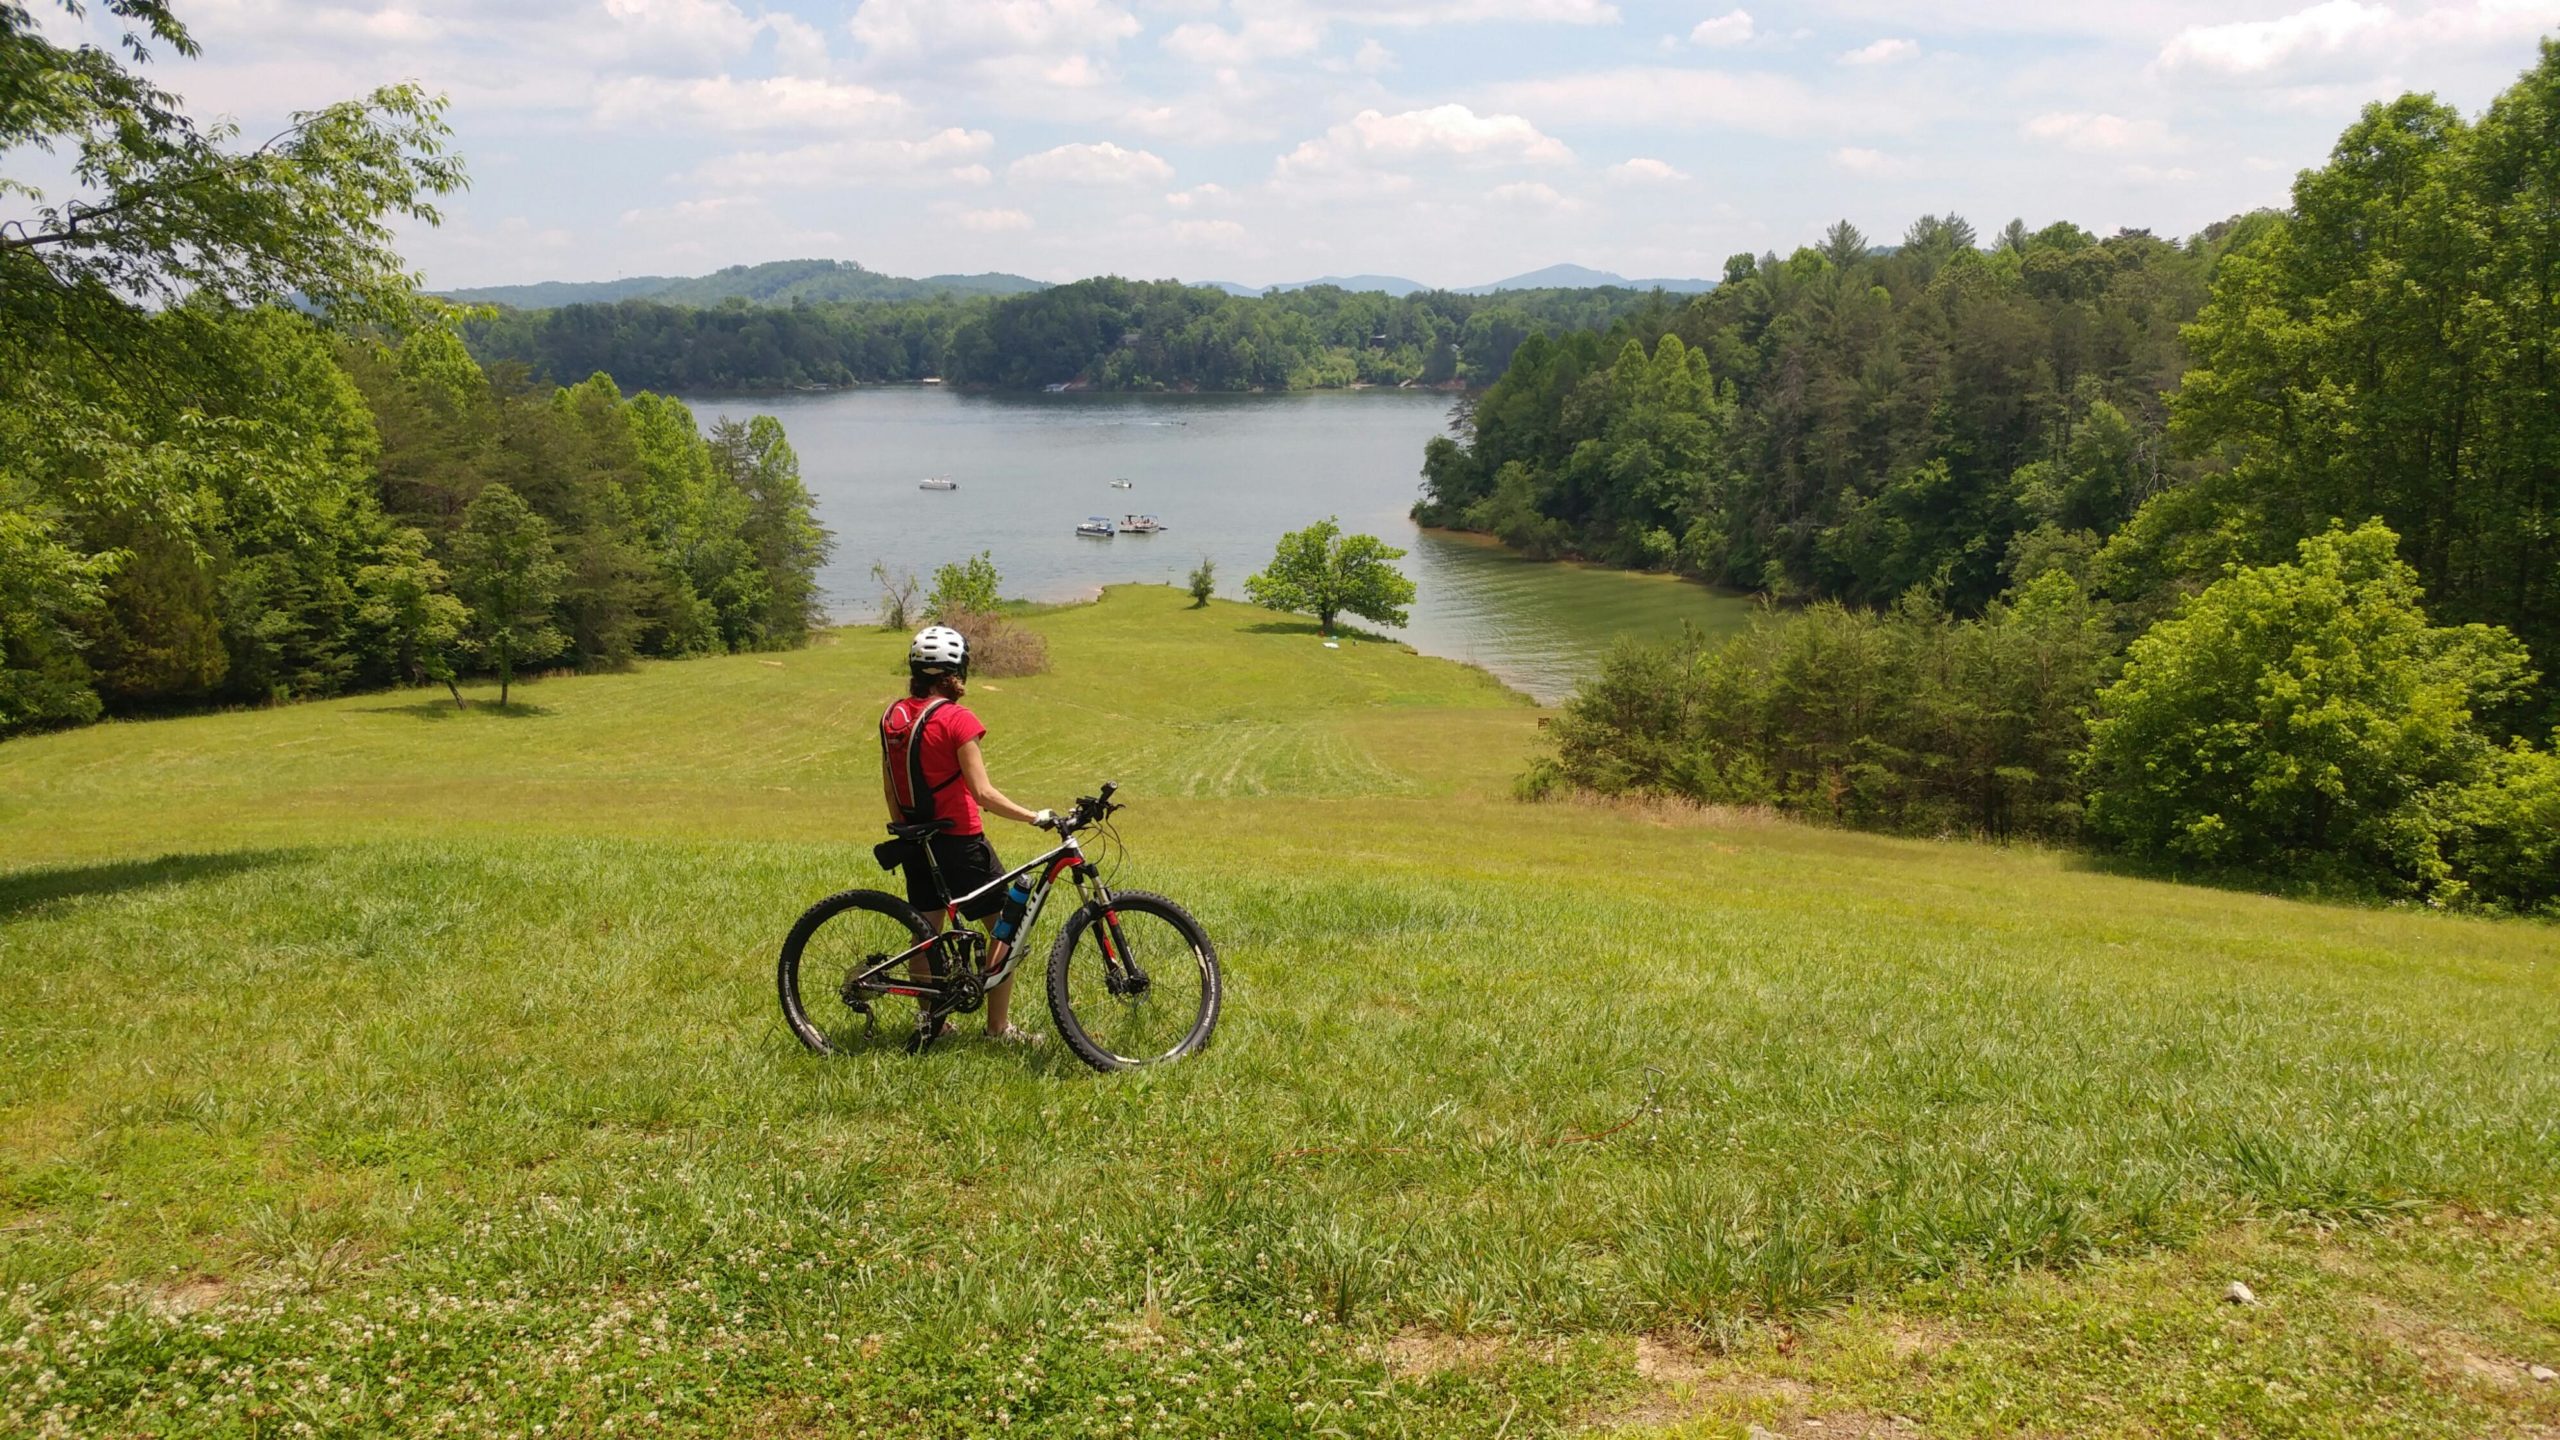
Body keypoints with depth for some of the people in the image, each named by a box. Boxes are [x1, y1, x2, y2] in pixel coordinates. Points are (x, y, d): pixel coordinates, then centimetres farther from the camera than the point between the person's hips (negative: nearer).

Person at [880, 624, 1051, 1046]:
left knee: (926, 928, 17)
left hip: (917, 842, 7)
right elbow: (984, 793, -22)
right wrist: (1035, 817, -17)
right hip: (958, 841, -7)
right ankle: (999, 1026, 4)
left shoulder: (892, 716, 4)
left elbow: (889, 786, 12)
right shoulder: (956, 719, -17)